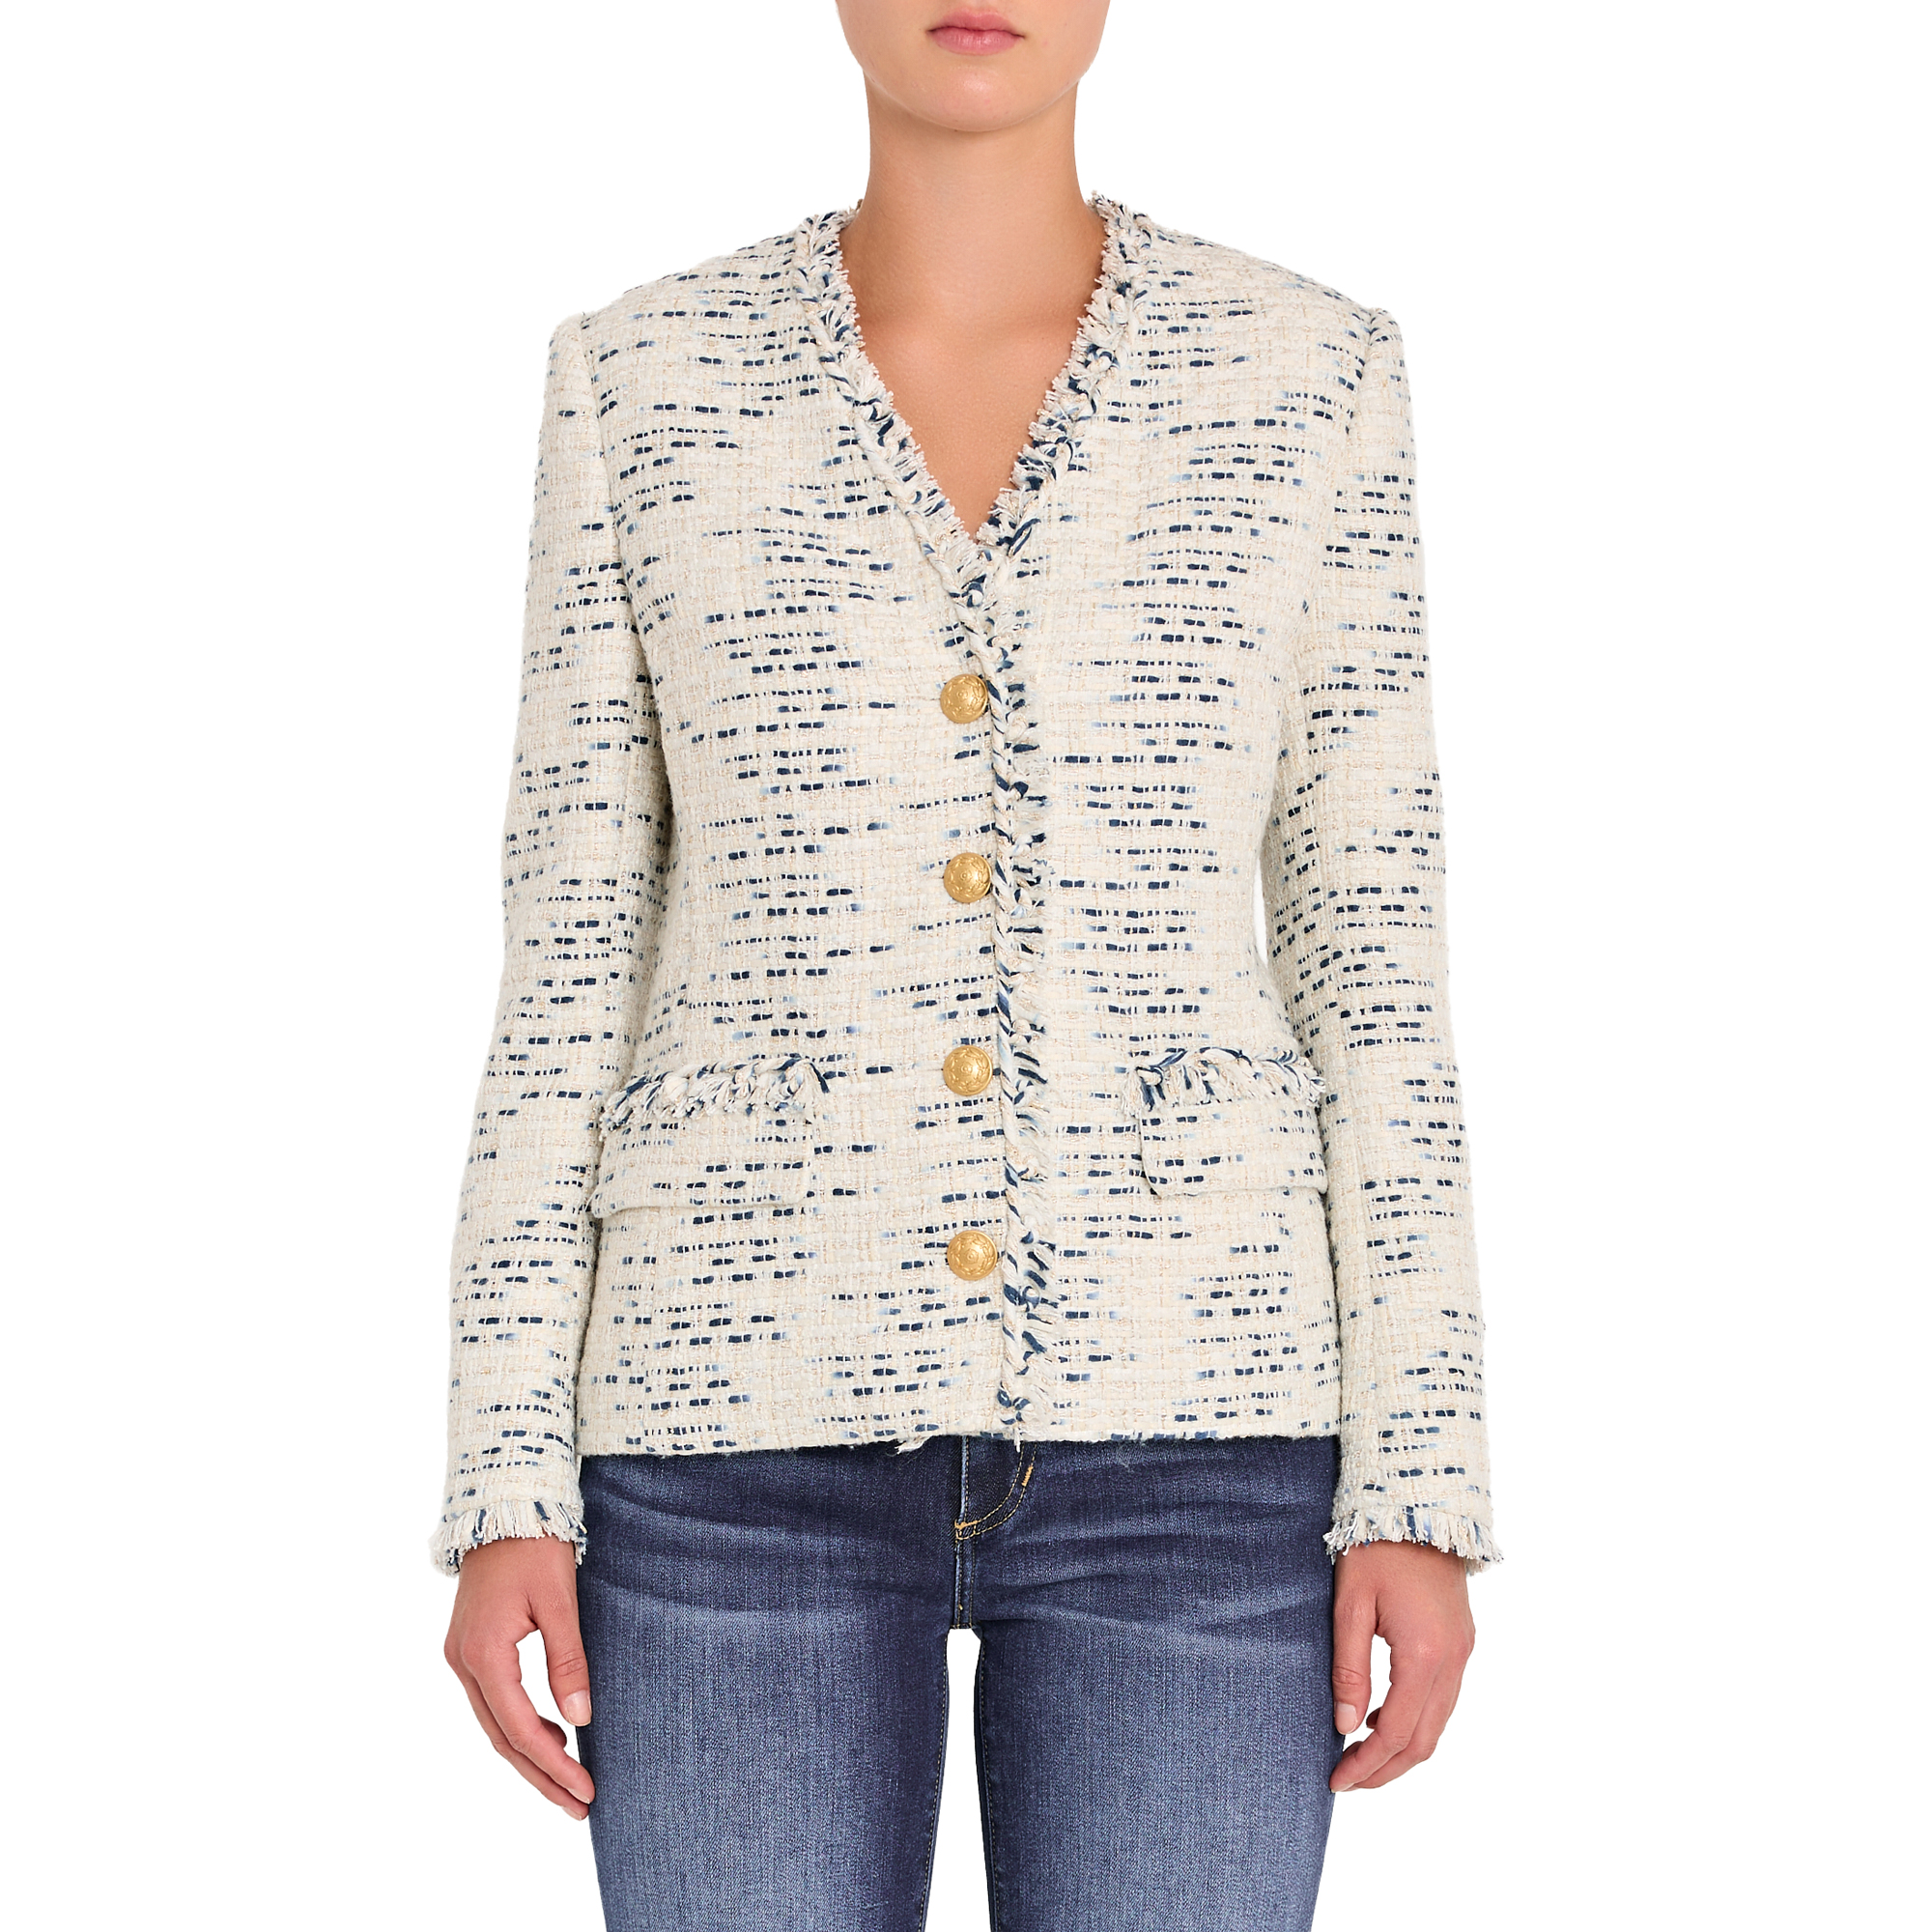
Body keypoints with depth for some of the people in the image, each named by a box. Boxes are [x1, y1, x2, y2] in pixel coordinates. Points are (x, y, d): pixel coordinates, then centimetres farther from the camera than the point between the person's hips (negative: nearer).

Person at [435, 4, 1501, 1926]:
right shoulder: (642, 380, 4)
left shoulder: (1304, 374, 4)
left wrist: (1424, 1485, -2)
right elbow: (570, 965, 4)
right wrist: (503, 1488, -1)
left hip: (1177, 1421, 0)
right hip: (757, 1423, 0)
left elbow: (1371, 953, 3)